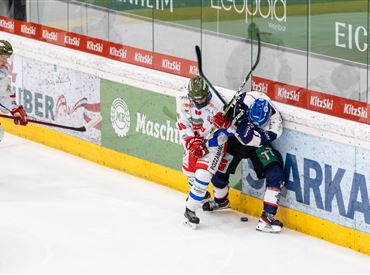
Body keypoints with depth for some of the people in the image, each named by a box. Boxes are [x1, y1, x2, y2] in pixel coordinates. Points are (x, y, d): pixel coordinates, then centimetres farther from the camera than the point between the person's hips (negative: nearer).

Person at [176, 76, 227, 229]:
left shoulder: (217, 105, -32)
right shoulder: (183, 99, -20)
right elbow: (183, 124, -11)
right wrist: (191, 141, -22)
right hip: (193, 137, 5)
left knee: (202, 174, -15)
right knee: (188, 169, 18)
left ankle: (190, 209, -3)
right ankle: (199, 192, 49)